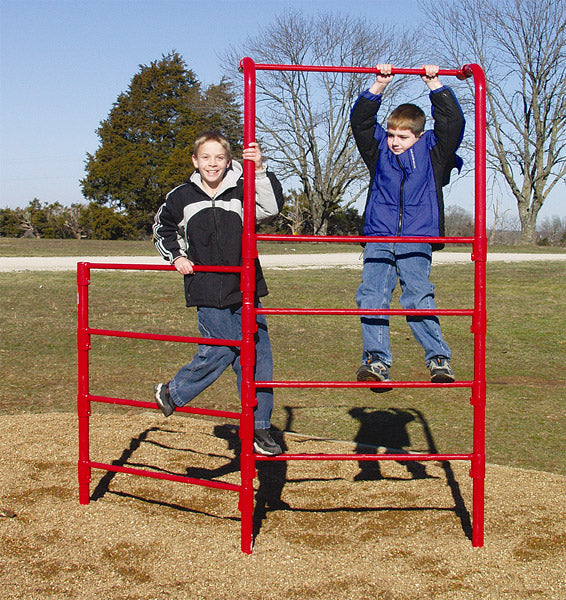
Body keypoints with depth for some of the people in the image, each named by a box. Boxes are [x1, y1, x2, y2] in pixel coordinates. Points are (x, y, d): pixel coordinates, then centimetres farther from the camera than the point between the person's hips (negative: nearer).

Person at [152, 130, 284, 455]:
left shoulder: (242, 192, 1)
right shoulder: (182, 197, 5)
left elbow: (272, 207, -17)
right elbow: (162, 227, 23)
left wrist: (260, 170, -27)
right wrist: (176, 255, 9)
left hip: (244, 290, 1)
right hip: (208, 293, -1)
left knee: (259, 356, 0)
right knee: (220, 352, -7)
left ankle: (259, 428, 12)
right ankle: (171, 393, 19)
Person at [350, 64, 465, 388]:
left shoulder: (433, 153, 11)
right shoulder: (379, 151, 16)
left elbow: (453, 123, 2)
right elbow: (360, 120, 11)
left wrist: (435, 85, 2)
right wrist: (379, 86, 3)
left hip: (418, 239, -2)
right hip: (379, 238, 3)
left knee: (418, 297, -16)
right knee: (371, 296, -13)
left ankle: (440, 359, -9)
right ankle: (378, 362, -12)